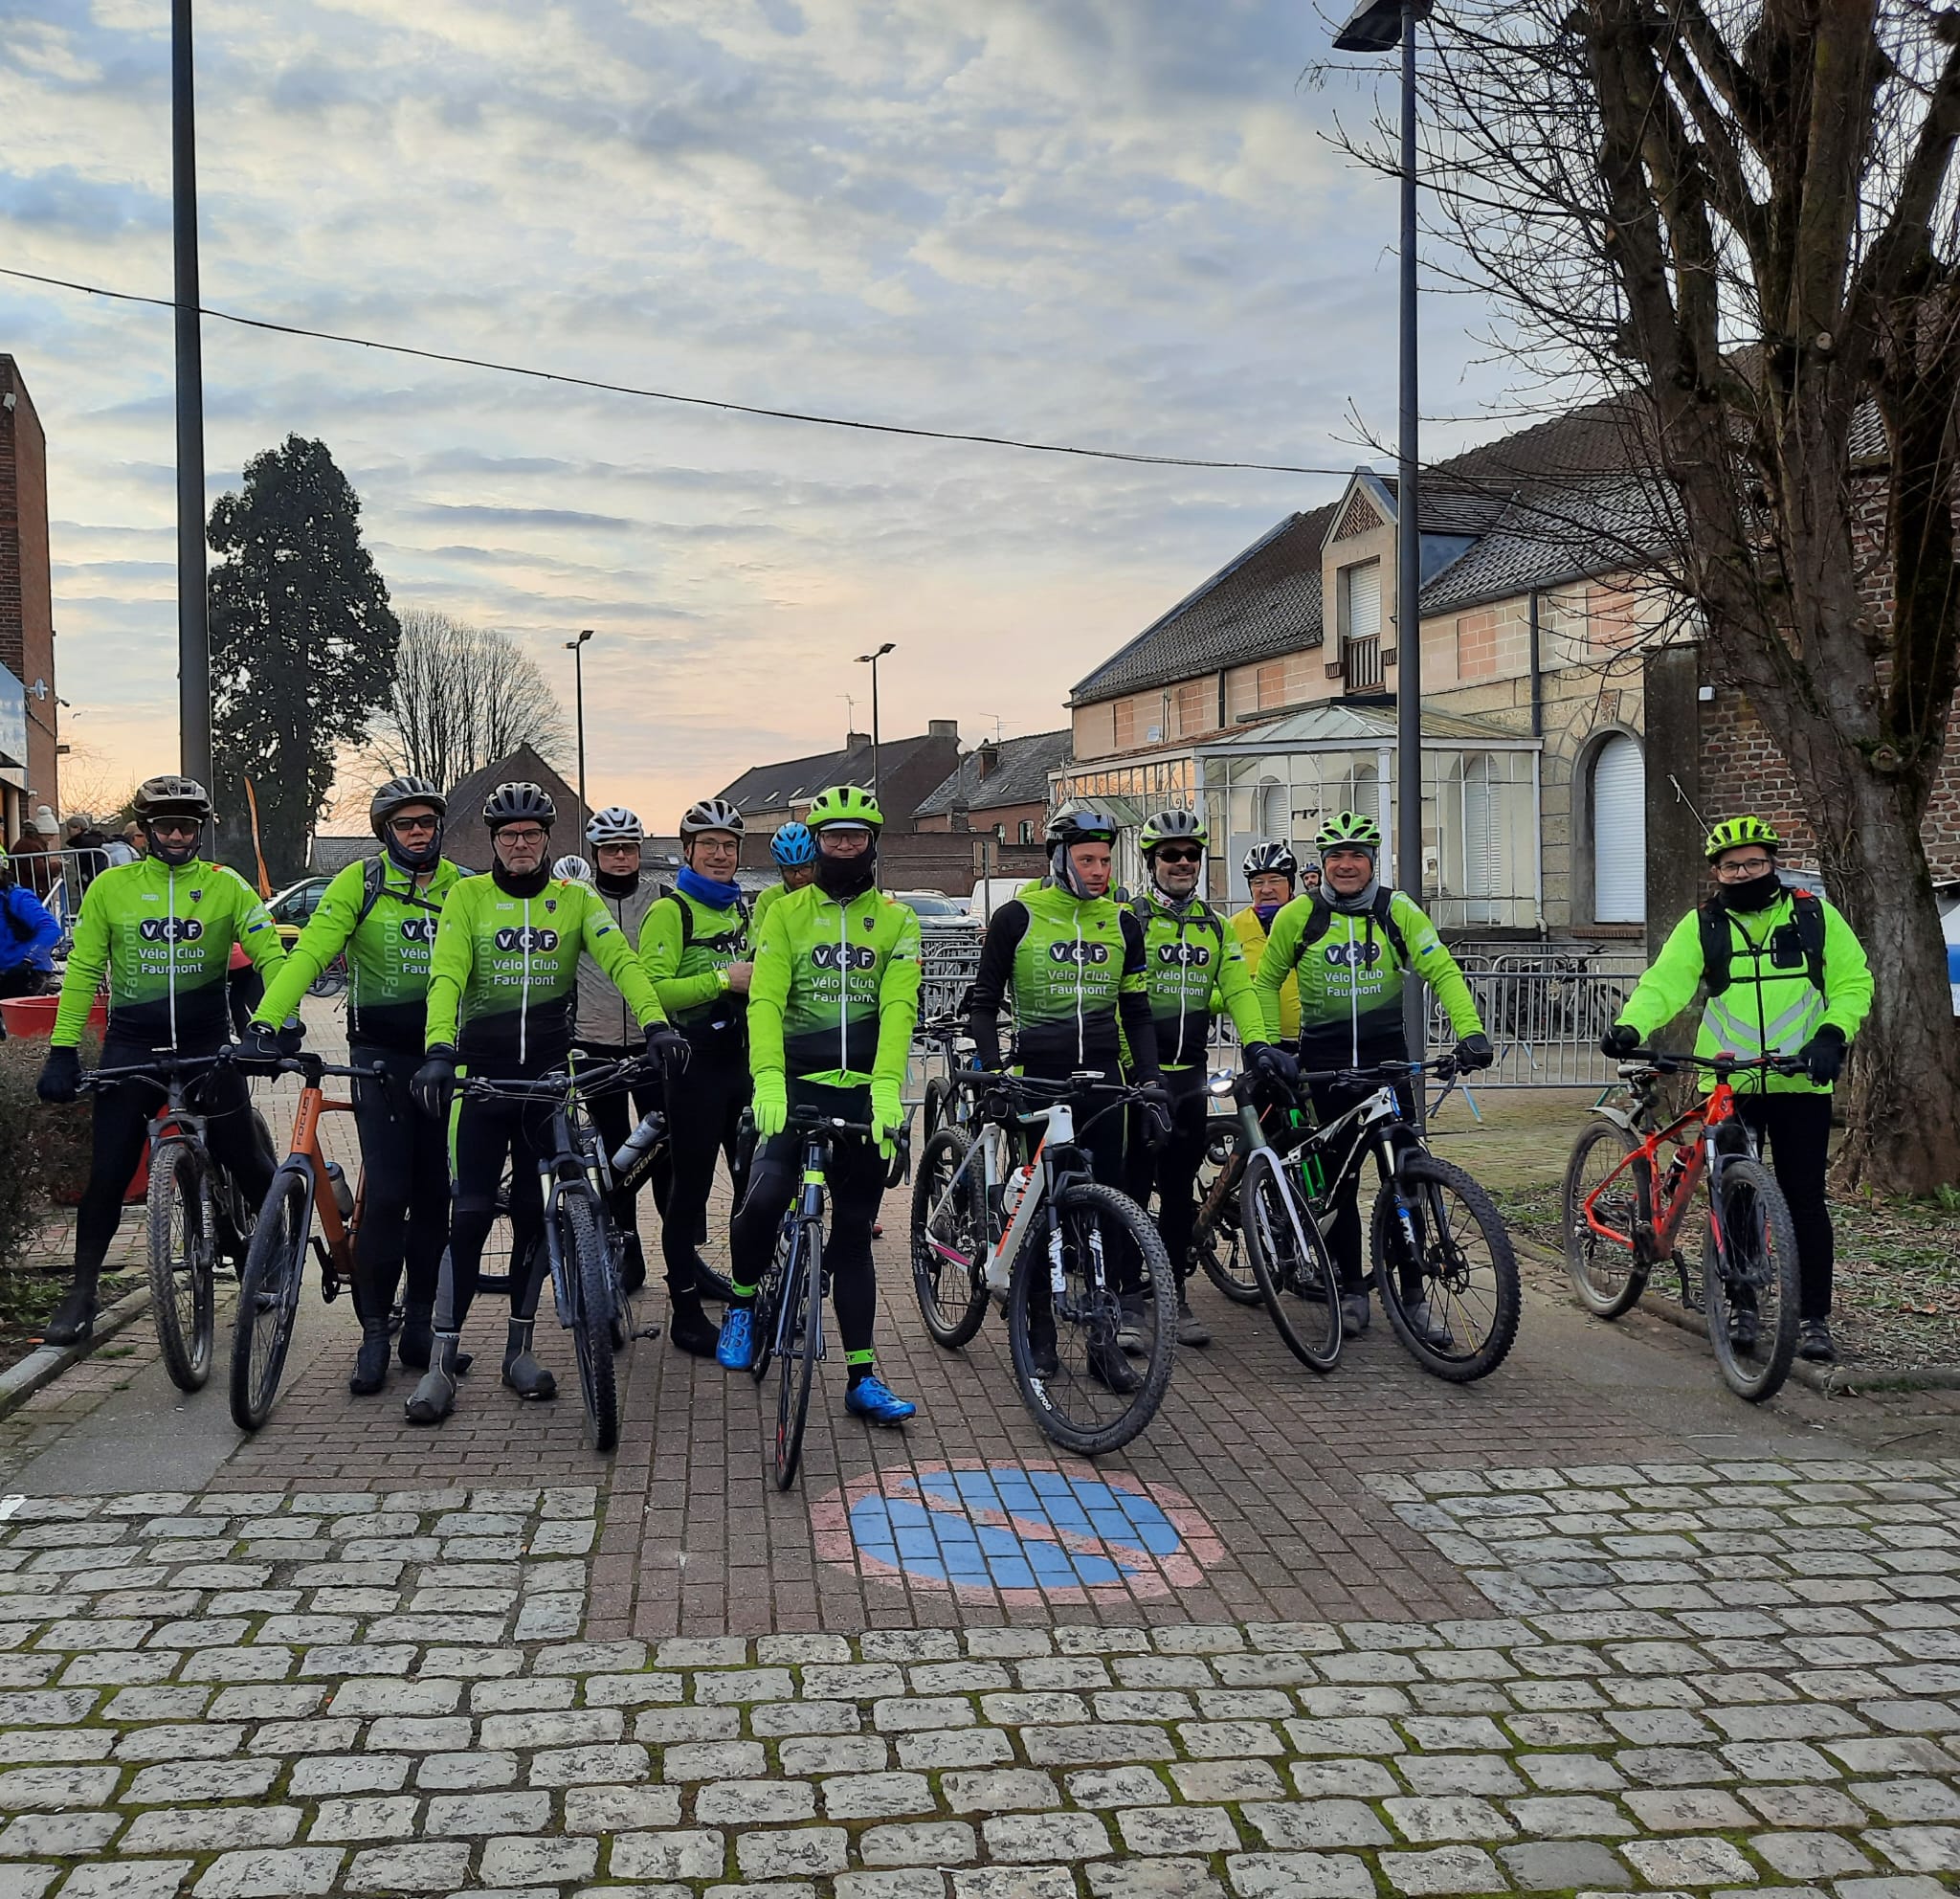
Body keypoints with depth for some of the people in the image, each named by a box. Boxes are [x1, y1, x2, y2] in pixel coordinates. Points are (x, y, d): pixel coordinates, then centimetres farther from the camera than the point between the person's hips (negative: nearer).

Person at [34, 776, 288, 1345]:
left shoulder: (226, 885, 1)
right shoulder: (111, 887, 3)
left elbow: (269, 954, -3)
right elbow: (82, 971, 4)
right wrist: (62, 1049, -2)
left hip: (208, 1042, 0)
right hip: (132, 1045, 0)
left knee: (247, 1162, 1)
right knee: (108, 1173, 0)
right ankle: (81, 1294, 12)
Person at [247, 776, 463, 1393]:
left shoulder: (460, 887, 5)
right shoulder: (359, 884, -3)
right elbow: (310, 951, -13)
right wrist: (267, 1019, -27)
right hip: (380, 1053, -3)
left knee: (435, 1193, 6)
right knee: (386, 1192, -10)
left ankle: (420, 1321, 21)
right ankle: (373, 1334, 1)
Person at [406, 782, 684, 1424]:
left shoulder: (575, 899, 5)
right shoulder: (468, 896, 1)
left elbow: (620, 959, -10)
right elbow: (446, 975, -11)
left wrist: (655, 1023, -28)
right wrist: (438, 1050, -28)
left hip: (549, 1074, 2)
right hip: (481, 1071, -2)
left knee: (536, 1213, 5)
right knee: (470, 1212, -7)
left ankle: (519, 1348, 19)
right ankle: (443, 1361, 0)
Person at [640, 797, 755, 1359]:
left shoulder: (742, 911, 17)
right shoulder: (670, 911, -7)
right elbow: (651, 991, -18)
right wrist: (723, 980, -22)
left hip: (742, 1062, 7)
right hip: (694, 1065, -7)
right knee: (691, 1190, 0)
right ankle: (687, 1314, 9)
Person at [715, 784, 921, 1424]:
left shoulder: (897, 920, 6)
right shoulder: (787, 913, 5)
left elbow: (898, 1007, -7)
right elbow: (765, 999, -8)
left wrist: (886, 1087, -23)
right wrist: (767, 1080, -24)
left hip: (864, 1092, 1)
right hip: (795, 1084, -1)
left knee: (853, 1233, 7)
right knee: (765, 1196, -24)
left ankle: (863, 1377, 13)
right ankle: (742, 1303, 5)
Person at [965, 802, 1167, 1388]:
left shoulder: (1122, 922, 8)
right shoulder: (1017, 916, -2)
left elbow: (1137, 1009, 13)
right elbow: (983, 1002, 1)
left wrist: (1150, 1073, 0)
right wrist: (991, 1069, -12)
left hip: (1101, 1077, 3)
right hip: (1037, 1077, -3)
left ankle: (1105, 1338, 8)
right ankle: (1039, 1331, 15)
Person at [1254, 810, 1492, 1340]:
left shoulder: (1397, 910, -2)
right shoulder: (1299, 916, -3)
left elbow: (1442, 972, -5)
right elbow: (1266, 981, 8)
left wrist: (1470, 1030, -19)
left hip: (1387, 1056, 0)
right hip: (1323, 1060, 0)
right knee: (1337, 1181, 5)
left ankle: (1411, 1296, 4)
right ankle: (1352, 1290, 18)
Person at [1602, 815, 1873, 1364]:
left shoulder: (1815, 916, 5)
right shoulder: (1700, 926, 3)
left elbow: (1853, 982, 6)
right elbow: (1664, 984, -9)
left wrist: (1832, 1035, -11)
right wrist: (1630, 1027, -28)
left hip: (1801, 1083, 0)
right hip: (1728, 1086, 1)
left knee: (1805, 1200, 1)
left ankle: (1815, 1318, 9)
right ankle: (1742, 1306, 20)